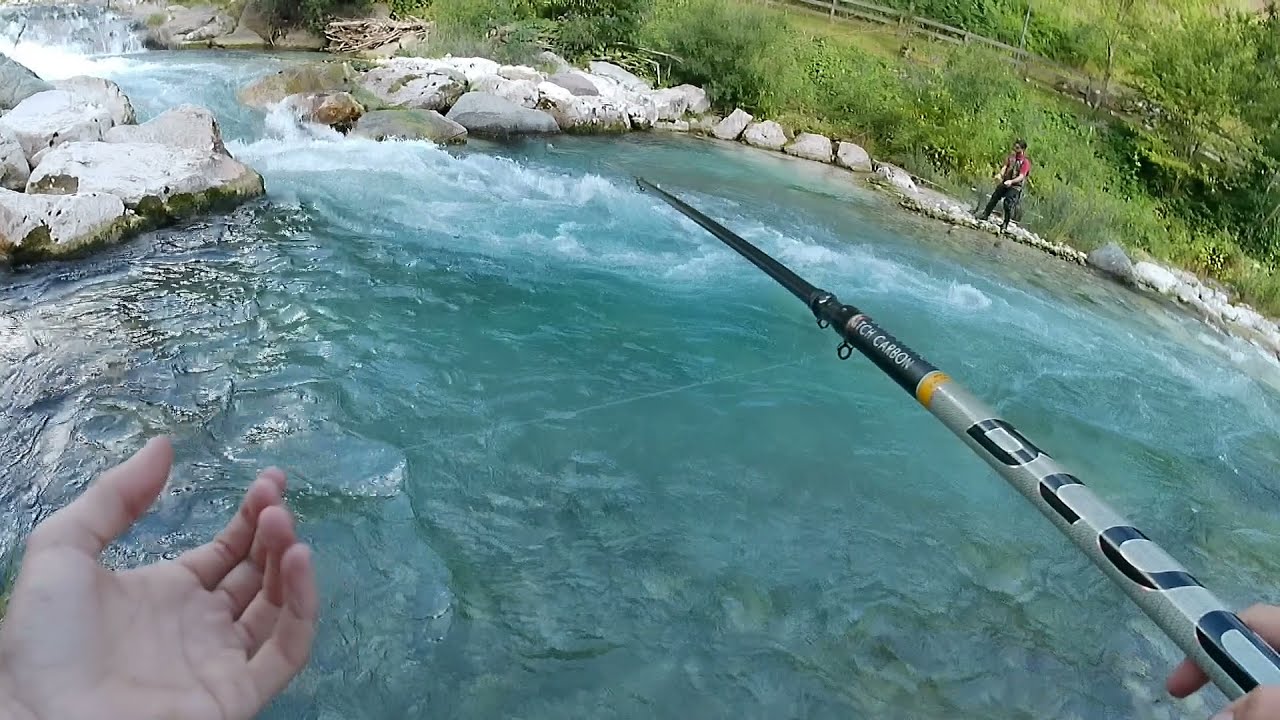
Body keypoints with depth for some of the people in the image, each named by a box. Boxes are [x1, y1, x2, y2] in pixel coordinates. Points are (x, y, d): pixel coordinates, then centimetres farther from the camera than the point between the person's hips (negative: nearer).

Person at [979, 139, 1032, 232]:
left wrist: (1011, 181, -37)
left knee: (1008, 205, -10)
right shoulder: (1011, 157, 5)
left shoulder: (1025, 162, -12)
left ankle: (1005, 224, 1)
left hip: (1015, 186, -6)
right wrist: (1000, 174, -25)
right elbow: (1004, 167, -3)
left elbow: (1021, 176, -20)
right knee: (994, 198, 8)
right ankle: (985, 214, 22)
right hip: (1005, 182, 6)